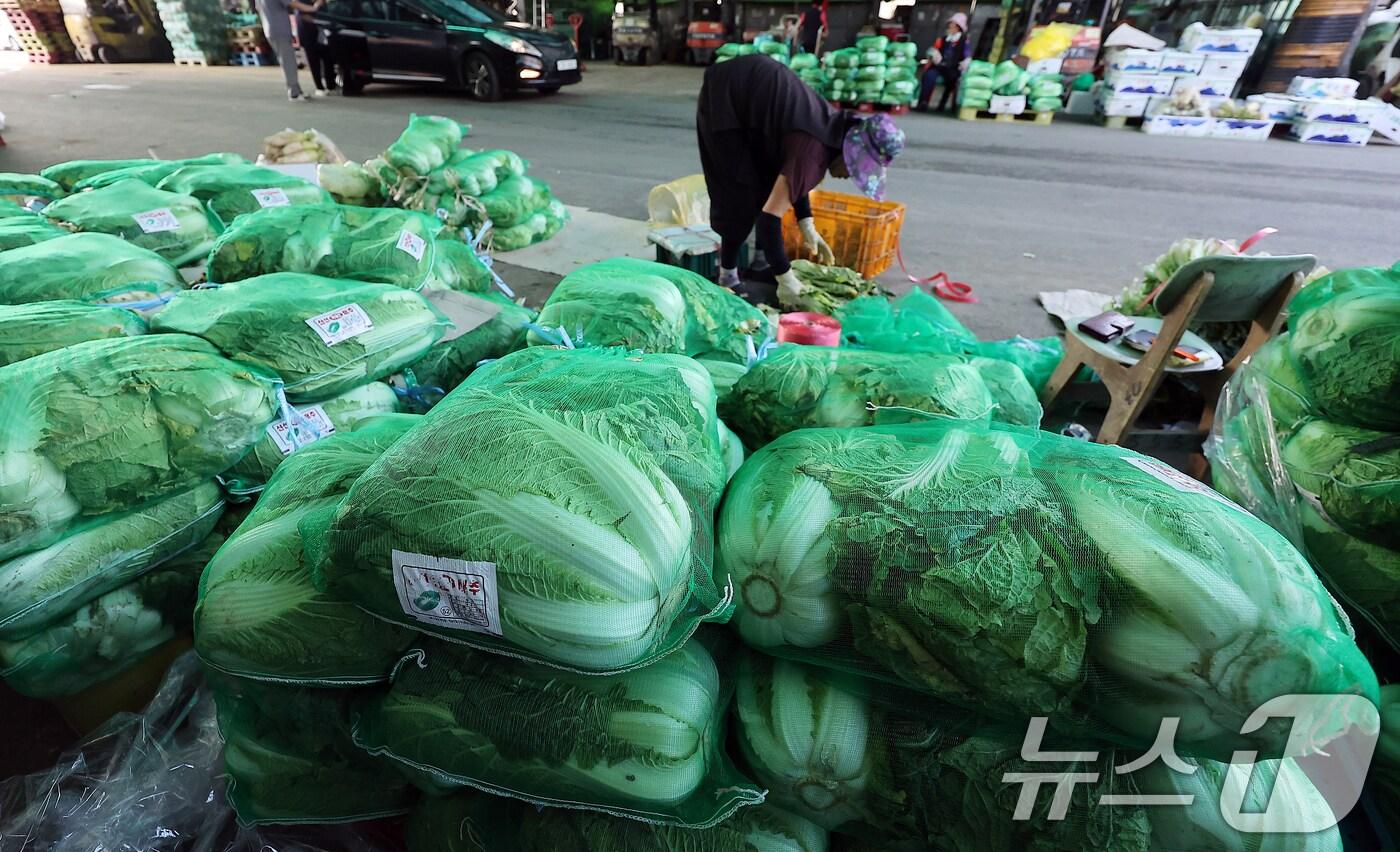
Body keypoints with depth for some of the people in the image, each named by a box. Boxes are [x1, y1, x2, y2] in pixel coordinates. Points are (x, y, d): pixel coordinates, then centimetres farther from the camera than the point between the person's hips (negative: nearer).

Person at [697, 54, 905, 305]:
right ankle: (727, 279, 1)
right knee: (742, 194, -9)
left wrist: (807, 227, 1)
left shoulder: (834, 128, -3)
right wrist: (785, 278, -31)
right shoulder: (814, 150, -29)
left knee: (772, 181, 9)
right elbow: (770, 215, -35)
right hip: (726, 96, -9)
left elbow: (792, 174, 10)